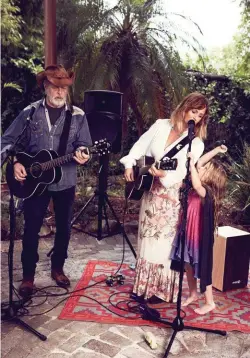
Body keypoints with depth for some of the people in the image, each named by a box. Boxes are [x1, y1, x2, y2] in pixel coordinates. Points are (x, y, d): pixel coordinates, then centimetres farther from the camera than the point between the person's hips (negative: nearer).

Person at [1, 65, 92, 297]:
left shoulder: (77, 115, -1)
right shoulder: (30, 112, -2)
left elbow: (84, 145, 1)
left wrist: (80, 154, -21)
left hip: (65, 181, 1)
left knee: (64, 228, 12)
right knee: (31, 229, 6)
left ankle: (57, 269, 33)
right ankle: (28, 275, 22)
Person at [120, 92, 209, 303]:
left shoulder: (196, 143, -9)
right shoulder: (161, 125, 2)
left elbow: (181, 173, -18)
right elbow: (140, 146, 9)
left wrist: (163, 174, -37)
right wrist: (129, 165, -6)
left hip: (170, 199, -4)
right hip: (150, 192, 4)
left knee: (163, 245, 1)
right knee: (147, 242, 15)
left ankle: (161, 290, 19)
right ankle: (144, 285, 33)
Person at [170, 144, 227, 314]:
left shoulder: (207, 193, -21)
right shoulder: (197, 190, 0)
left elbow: (197, 185, -45)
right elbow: (200, 162, 5)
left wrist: (192, 163, -39)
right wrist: (216, 150, 1)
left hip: (199, 237, -8)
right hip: (188, 234, 8)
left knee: (202, 268, 5)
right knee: (188, 265, 18)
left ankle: (210, 302, 21)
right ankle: (193, 294, 36)